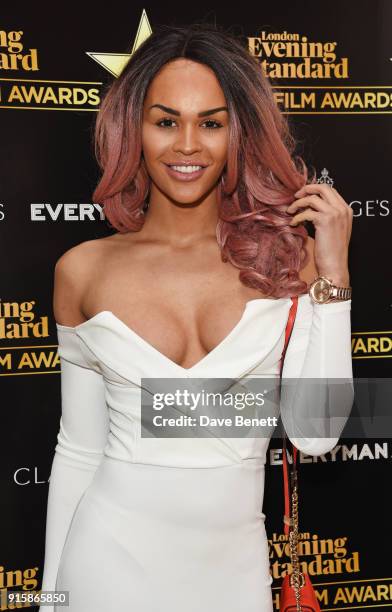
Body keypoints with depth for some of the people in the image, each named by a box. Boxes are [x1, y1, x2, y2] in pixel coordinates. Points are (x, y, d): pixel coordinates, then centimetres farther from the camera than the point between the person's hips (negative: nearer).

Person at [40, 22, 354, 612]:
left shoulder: (285, 255, -6)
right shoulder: (84, 270, -6)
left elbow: (315, 435, -10)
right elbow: (78, 449, 2)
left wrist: (333, 273, -13)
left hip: (235, 562, 1)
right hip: (113, 557, -1)